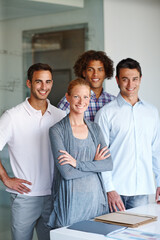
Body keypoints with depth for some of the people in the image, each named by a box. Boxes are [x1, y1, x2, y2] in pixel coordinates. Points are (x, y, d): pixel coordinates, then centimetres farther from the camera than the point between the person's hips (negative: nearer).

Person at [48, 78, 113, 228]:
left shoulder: (95, 129, 10)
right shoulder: (57, 130, -6)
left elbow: (109, 164, -2)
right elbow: (66, 172, -14)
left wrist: (78, 163, -12)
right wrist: (95, 164, -5)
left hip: (96, 197, 4)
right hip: (71, 199, -4)